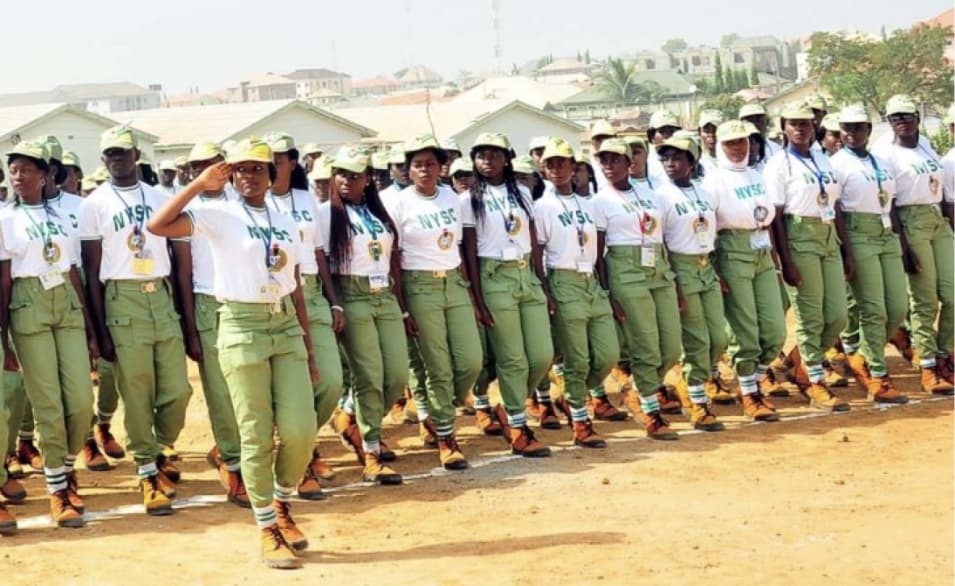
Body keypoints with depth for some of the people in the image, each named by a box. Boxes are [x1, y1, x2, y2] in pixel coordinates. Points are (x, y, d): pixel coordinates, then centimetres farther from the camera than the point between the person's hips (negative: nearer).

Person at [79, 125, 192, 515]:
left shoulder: (158, 198, 11)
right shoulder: (95, 205, -1)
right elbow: (92, 273, -2)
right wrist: (101, 331, -7)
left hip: (162, 297, 4)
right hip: (122, 301, -4)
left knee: (177, 389, 2)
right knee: (137, 394, -1)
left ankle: (159, 452, 27)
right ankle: (148, 472, 11)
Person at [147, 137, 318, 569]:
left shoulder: (286, 224, 13)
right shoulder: (219, 216, -2)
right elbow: (157, 226, -17)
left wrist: (309, 352, 13)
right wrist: (200, 184, -13)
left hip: (286, 326, 4)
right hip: (242, 327, -4)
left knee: (300, 429, -2)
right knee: (257, 435, -1)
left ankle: (281, 504, 24)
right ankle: (268, 529, 11)